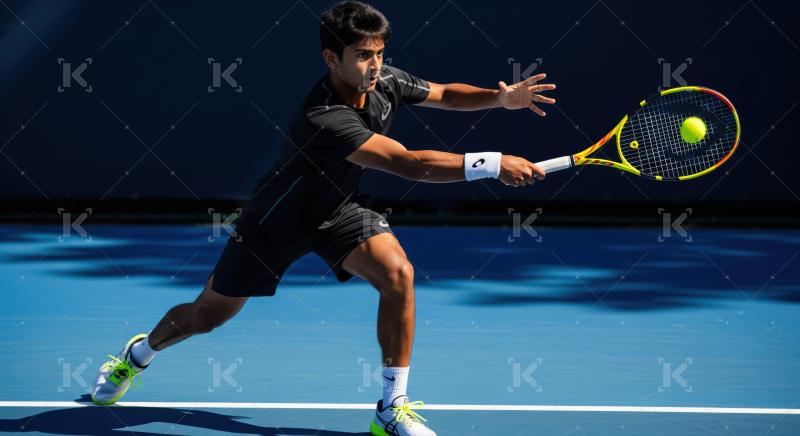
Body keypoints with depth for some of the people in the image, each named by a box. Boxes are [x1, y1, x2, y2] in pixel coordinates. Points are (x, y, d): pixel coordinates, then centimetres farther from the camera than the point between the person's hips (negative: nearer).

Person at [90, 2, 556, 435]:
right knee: (206, 316, 10)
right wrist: (493, 164, -51)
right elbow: (409, 164, -48)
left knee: (398, 273, -24)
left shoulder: (387, 82, -17)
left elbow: (443, 93, 4)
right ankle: (139, 353, 46)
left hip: (338, 211, 5)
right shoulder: (324, 119, -40)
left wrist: (500, 97, -15)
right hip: (277, 221, -5)